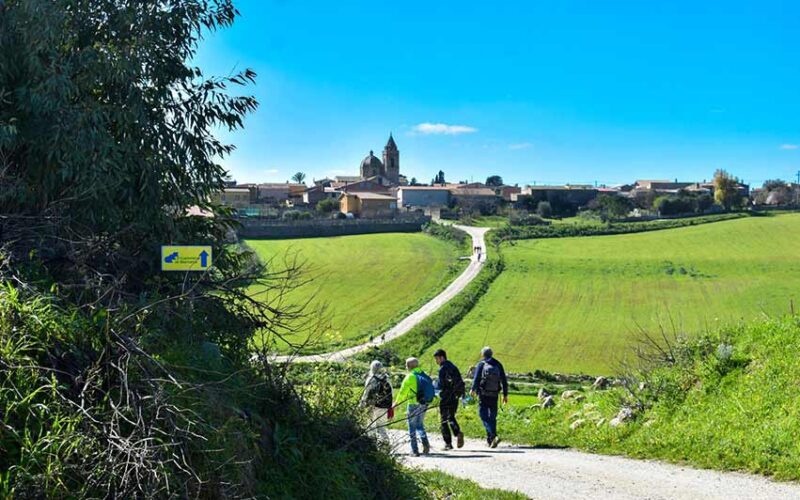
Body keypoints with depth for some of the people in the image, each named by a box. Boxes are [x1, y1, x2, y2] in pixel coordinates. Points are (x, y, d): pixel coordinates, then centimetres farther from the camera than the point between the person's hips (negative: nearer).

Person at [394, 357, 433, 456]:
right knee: (420, 425, 20)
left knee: (412, 428, 6)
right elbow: (429, 390, 7)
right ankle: (425, 442, -1)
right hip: (424, 405, 6)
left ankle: (415, 450, 6)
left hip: (413, 404, -6)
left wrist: (397, 402, 7)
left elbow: (403, 392, -8)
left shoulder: (410, 377, -12)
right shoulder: (425, 376, 6)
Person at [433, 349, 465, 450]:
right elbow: (460, 382, 16)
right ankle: (458, 432, -5)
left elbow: (441, 385, -18)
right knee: (451, 417, 20)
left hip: (445, 399, -7)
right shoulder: (453, 367, 13)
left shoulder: (442, 369, -13)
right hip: (454, 397, 8)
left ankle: (448, 443, 3)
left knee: (444, 420, 3)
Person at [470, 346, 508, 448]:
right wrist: (505, 395, 11)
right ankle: (490, 440, 17)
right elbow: (504, 381, 6)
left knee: (484, 416, -3)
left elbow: (476, 379, -6)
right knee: (492, 417, 13)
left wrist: (473, 390, 9)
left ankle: (494, 436, -22)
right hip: (494, 395, 4)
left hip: (483, 394, -4)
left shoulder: (481, 364, -3)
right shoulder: (498, 365, 7)